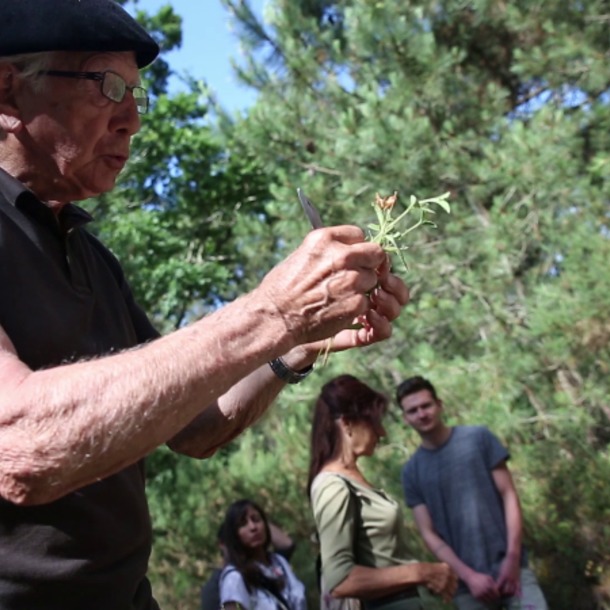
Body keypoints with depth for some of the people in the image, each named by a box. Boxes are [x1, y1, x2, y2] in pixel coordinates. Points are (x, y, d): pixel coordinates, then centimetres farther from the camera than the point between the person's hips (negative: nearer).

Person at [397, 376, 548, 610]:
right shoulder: (412, 472, 3)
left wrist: (512, 557, -9)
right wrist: (468, 575, -11)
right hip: (466, 584, 0)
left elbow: (509, 496, 1)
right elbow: (429, 534, 1)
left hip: (510, 566, 0)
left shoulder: (478, 438, 2)